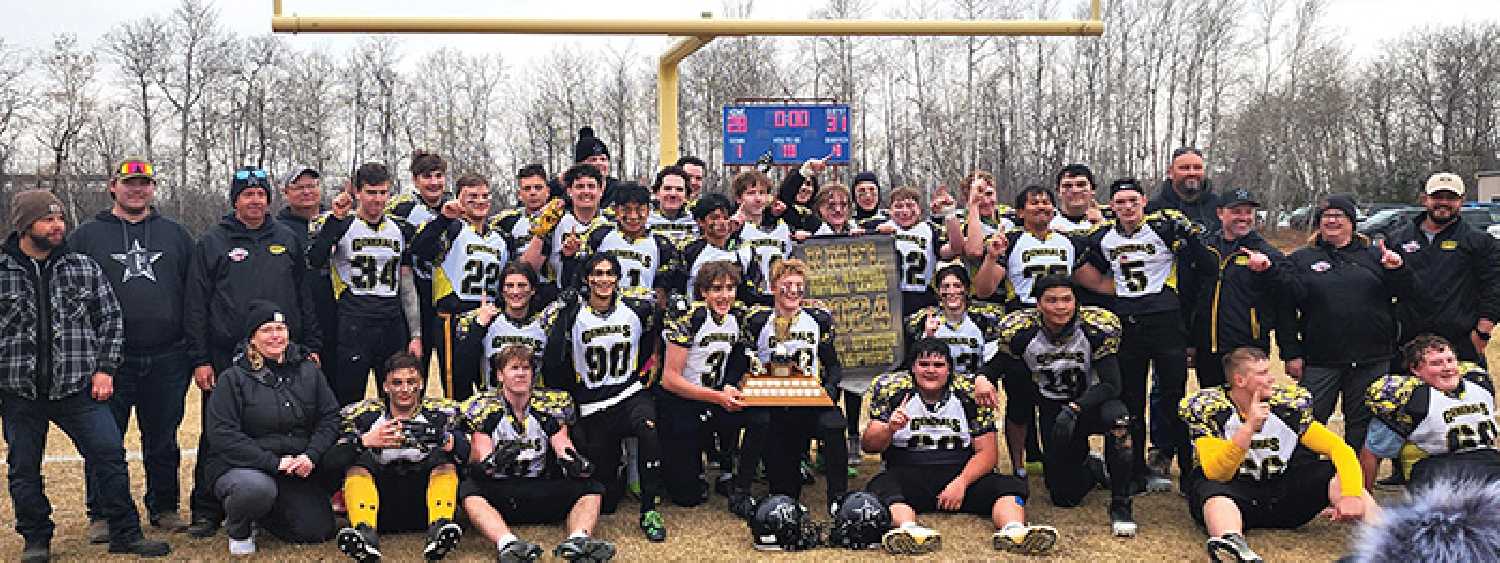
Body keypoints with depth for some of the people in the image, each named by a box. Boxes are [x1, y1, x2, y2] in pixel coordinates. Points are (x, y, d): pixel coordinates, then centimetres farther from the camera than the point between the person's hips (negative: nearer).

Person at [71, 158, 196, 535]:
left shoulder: (175, 234, 11)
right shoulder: (87, 236, 6)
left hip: (166, 360, 2)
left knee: (163, 441, 11)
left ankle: (164, 508, 22)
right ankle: (101, 515, 16)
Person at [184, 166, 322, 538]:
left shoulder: (287, 240, 12)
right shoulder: (212, 243, 4)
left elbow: (304, 296, 14)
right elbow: (195, 306, 1)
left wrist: (310, 347, 8)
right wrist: (199, 360, -5)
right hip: (227, 357, -2)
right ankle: (206, 511, 13)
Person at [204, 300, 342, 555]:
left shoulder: (308, 371, 6)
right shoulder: (233, 378, -6)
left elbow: (330, 418, 4)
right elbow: (222, 435, -14)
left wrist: (311, 456, -15)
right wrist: (274, 462, -21)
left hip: (298, 469, 4)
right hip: (241, 467, -4)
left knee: (319, 531, -8)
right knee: (257, 488, -39)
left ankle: (265, 515, 23)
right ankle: (238, 529, -1)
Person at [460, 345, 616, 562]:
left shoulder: (550, 405, 7)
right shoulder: (485, 407, 1)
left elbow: (563, 448, -2)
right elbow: (480, 457, -10)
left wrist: (575, 462, -26)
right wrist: (492, 462, -34)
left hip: (542, 492, 3)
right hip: (498, 491, -2)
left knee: (591, 489, -19)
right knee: (468, 490, -32)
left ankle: (578, 540, -47)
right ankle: (507, 544, -54)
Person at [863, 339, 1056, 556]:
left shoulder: (970, 393, 4)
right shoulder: (892, 389, 3)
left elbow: (986, 453, 1)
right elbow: (868, 445, 1)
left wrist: (961, 483, -17)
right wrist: (889, 429, -22)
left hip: (964, 475, 2)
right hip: (908, 473, -1)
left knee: (1011, 485, -23)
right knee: (882, 486, -34)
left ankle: (1014, 529, -52)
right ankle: (908, 528, -61)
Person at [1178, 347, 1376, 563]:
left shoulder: (1288, 403, -2)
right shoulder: (1207, 407, -10)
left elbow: (1340, 449, -7)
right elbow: (1215, 474, -22)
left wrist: (1351, 495, -25)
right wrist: (1250, 427, -32)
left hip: (1285, 495, 4)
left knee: (1334, 472, -16)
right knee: (1211, 489, -36)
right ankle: (1232, 541, -66)